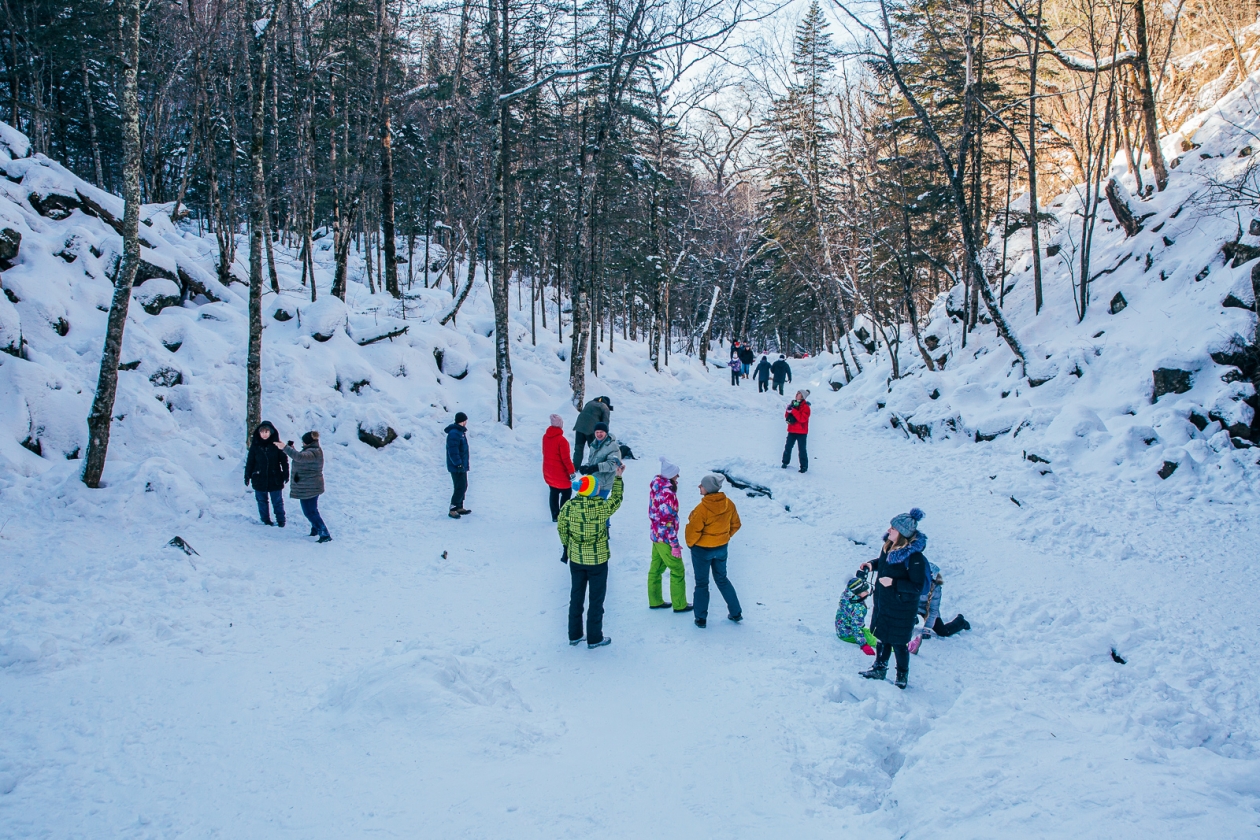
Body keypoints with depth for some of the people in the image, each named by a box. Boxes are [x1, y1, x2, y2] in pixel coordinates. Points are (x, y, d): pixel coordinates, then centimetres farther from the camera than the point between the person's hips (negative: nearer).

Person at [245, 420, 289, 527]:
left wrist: (286, 474, -1)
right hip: (259, 479, 2)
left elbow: (284, 460, 0)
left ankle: (281, 520, 21)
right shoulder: (255, 445, -4)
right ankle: (265, 520, 26)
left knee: (277, 501, 8)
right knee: (262, 500, 12)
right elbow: (250, 461, 3)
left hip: (275, 479, -1)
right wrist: (247, 476, 3)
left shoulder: (277, 444, -7)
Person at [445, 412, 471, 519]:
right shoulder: (454, 433, -19)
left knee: (463, 486, 17)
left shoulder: (460, 432, 16)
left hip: (462, 466, 11)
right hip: (457, 467, -11)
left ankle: (459, 507, 26)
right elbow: (453, 451, -24)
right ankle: (453, 510, -8)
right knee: (461, 488, -11)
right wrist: (458, 464, -24)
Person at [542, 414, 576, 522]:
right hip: (560, 473, -7)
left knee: (553, 493, 15)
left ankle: (555, 516, 19)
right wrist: (571, 471, -11)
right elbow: (565, 459, -20)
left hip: (549, 471, 7)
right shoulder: (561, 440, -24)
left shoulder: (545, 437, 0)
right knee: (567, 492, 7)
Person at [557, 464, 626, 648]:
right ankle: (594, 638, 20)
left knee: (576, 597, 18)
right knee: (596, 600, 11)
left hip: (576, 559, 4)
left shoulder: (568, 506, -12)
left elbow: (561, 528, 0)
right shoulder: (602, 507, -23)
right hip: (597, 561, -4)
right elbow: (617, 499, -3)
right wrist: (618, 478, 6)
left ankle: (574, 635, 29)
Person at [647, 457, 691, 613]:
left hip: (656, 535, 9)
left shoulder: (655, 488, 2)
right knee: (678, 571, 5)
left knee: (656, 569, 17)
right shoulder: (668, 493, -24)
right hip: (665, 538, -9)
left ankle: (655, 601, 29)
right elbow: (667, 521, -24)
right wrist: (674, 544, -19)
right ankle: (679, 605, 15)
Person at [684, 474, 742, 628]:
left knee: (701, 583, 10)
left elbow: (693, 530, -23)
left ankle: (701, 618, 17)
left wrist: (690, 543, -4)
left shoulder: (702, 508, -27)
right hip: (721, 548, 5)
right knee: (722, 579, 23)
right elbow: (735, 524, 3)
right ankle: (736, 613, 27)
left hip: (702, 549, -5)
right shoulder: (729, 504, -8)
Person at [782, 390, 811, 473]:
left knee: (802, 449, -5)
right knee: (788, 447, 10)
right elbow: (787, 416, 12)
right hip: (792, 430, 6)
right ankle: (785, 462, 24)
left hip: (801, 432, -6)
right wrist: (788, 411, -10)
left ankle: (804, 466, 1)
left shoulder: (805, 406, -9)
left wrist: (793, 411, -25)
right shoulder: (793, 404, 10)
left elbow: (803, 418, -22)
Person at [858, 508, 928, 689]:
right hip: (883, 603, 7)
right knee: (882, 637, 21)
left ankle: (902, 676, 31)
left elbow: (917, 587, -25)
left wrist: (894, 583, -31)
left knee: (898, 643, 9)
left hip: (901, 608, -7)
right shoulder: (889, 546, -4)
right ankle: (879, 669, 40)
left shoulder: (915, 557, -28)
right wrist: (873, 564, -3)